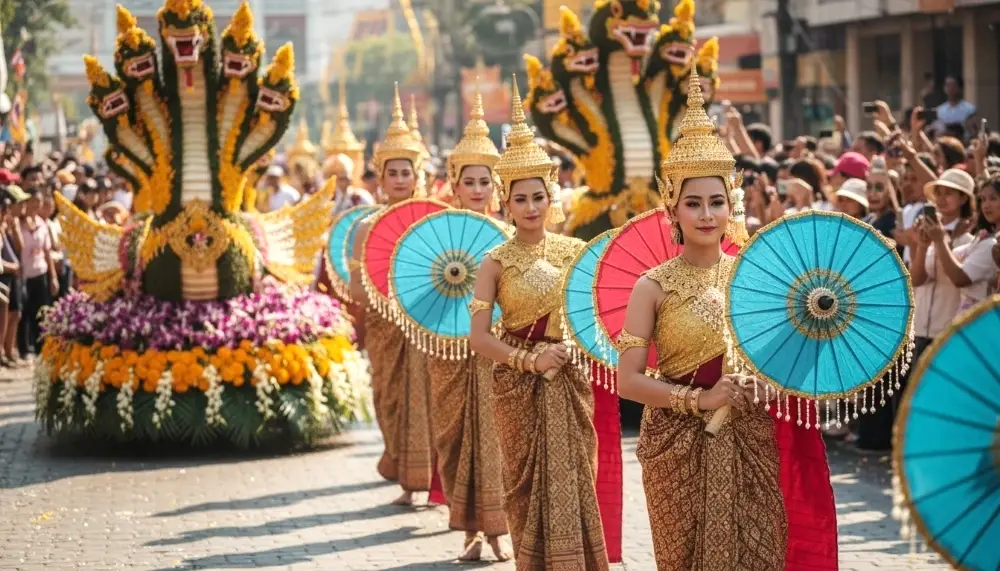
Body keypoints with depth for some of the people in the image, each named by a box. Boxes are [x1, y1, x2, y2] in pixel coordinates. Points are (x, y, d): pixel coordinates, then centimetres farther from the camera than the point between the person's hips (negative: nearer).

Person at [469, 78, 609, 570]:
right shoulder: (497, 263, -4)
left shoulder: (573, 251, 3)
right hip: (519, 387, -2)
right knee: (531, 489, 4)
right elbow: (479, 336, -9)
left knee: (575, 486, 3)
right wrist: (530, 360, -18)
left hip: (570, 383, 2)